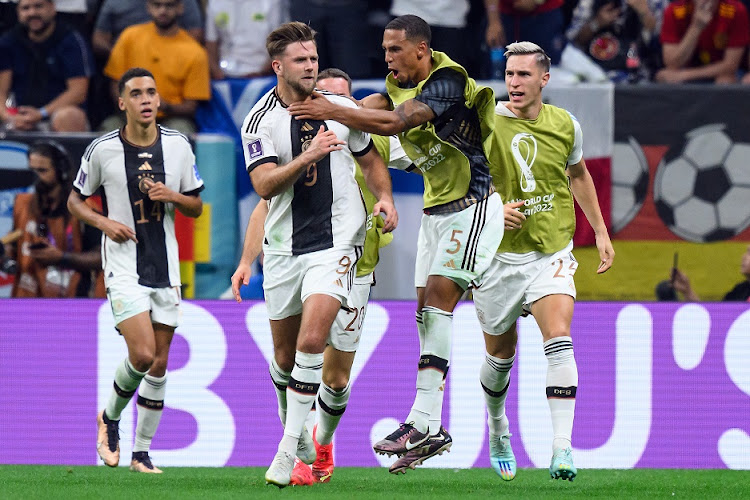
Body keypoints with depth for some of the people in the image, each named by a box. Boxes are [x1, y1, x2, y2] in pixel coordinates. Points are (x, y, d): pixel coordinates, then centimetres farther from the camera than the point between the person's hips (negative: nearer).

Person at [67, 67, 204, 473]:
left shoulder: (178, 146, 3)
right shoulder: (103, 150, -5)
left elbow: (196, 207, 11)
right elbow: (75, 200, 7)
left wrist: (172, 196, -10)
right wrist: (103, 222, -12)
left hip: (165, 268, 4)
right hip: (124, 267, -4)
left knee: (159, 364, 4)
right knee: (142, 354, -18)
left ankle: (142, 452, 15)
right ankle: (109, 418, 10)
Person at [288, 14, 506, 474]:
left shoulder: (448, 81, -20)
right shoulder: (400, 85, 8)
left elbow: (394, 122, -29)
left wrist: (332, 112, -28)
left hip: (473, 207, -9)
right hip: (437, 210, 9)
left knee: (438, 296, -18)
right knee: (426, 310, 3)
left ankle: (422, 423, -23)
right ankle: (432, 430, 4)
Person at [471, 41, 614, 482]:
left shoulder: (565, 125, 1)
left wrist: (601, 231, 20)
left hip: (552, 251, 1)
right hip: (499, 253, -1)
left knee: (558, 336, -21)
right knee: (500, 353, 11)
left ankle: (563, 447, -25)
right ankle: (498, 428, 42)